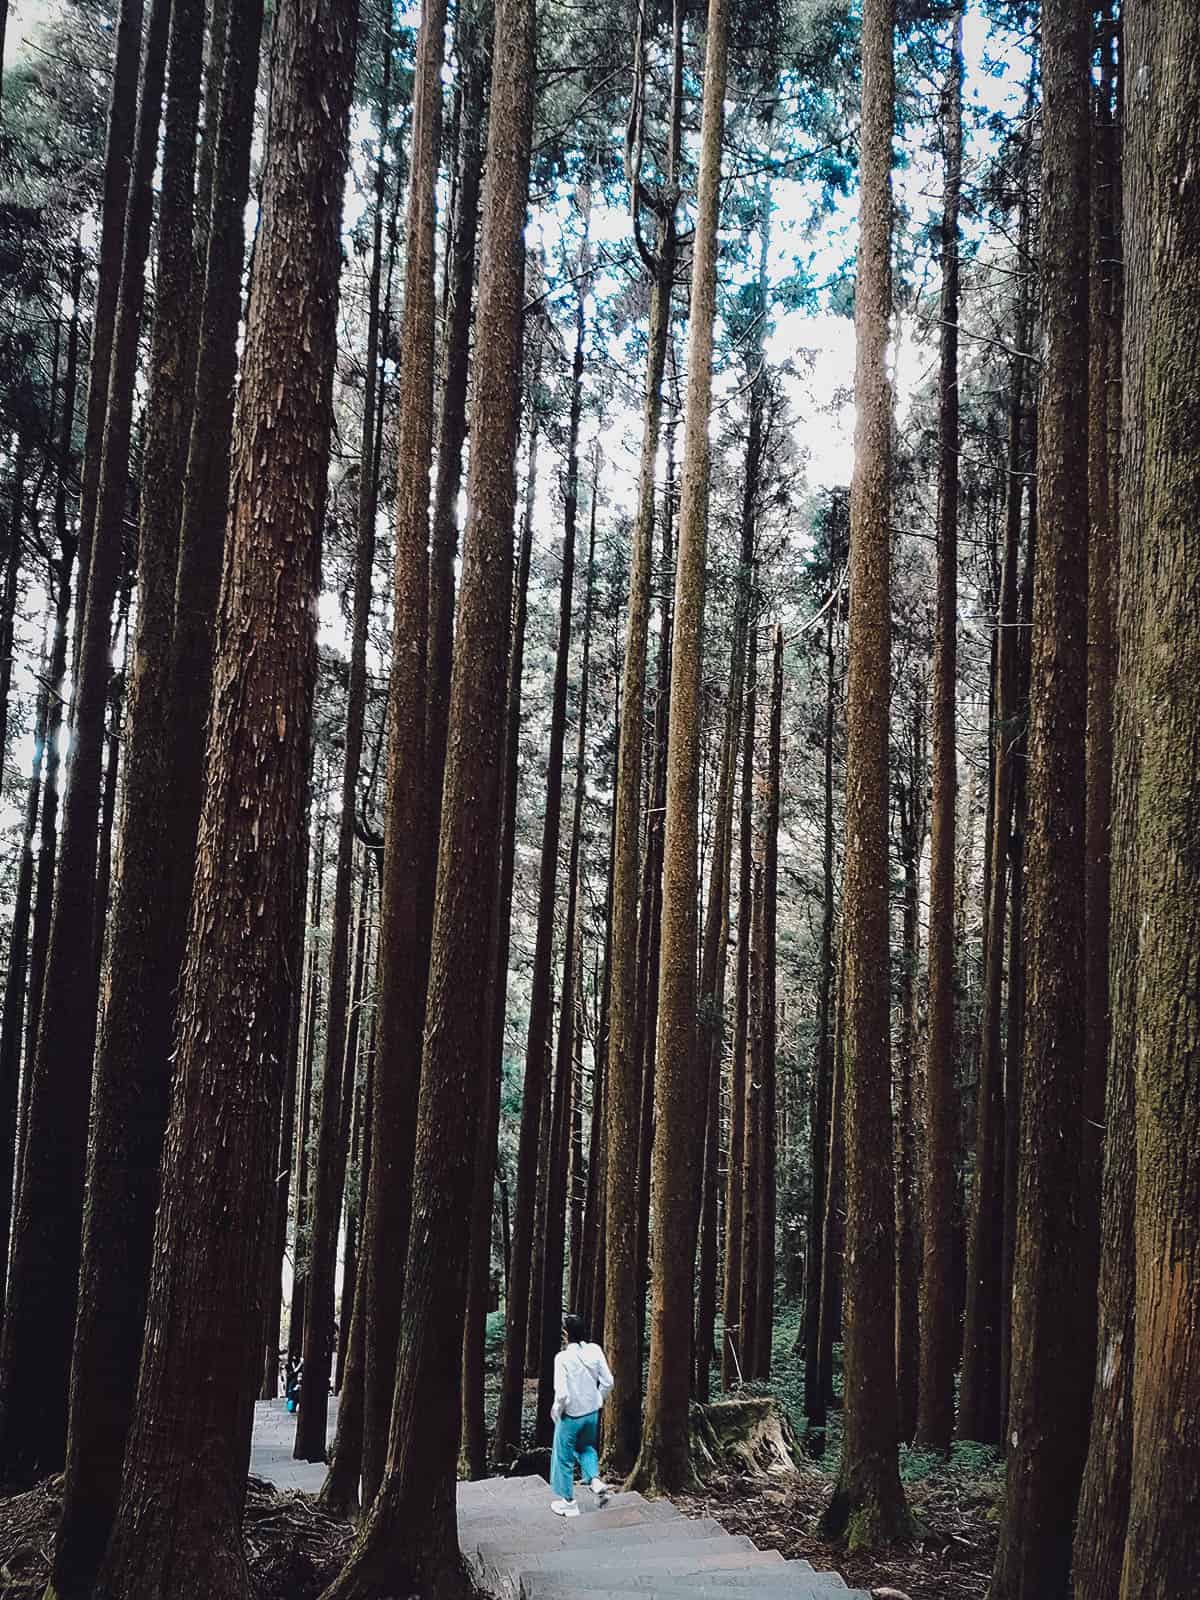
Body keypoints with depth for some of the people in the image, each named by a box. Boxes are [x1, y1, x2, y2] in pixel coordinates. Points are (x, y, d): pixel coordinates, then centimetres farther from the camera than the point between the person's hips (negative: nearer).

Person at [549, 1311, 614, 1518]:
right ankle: (596, 1481, 8)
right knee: (587, 1448, 29)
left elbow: (562, 1394, -25)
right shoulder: (595, 1351, -10)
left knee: (565, 1457, 14)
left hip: (571, 1415, -5)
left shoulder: (563, 1358, -24)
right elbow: (608, 1382, -3)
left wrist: (556, 1412, -7)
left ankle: (569, 1503, 23)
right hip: (593, 1412, 5)